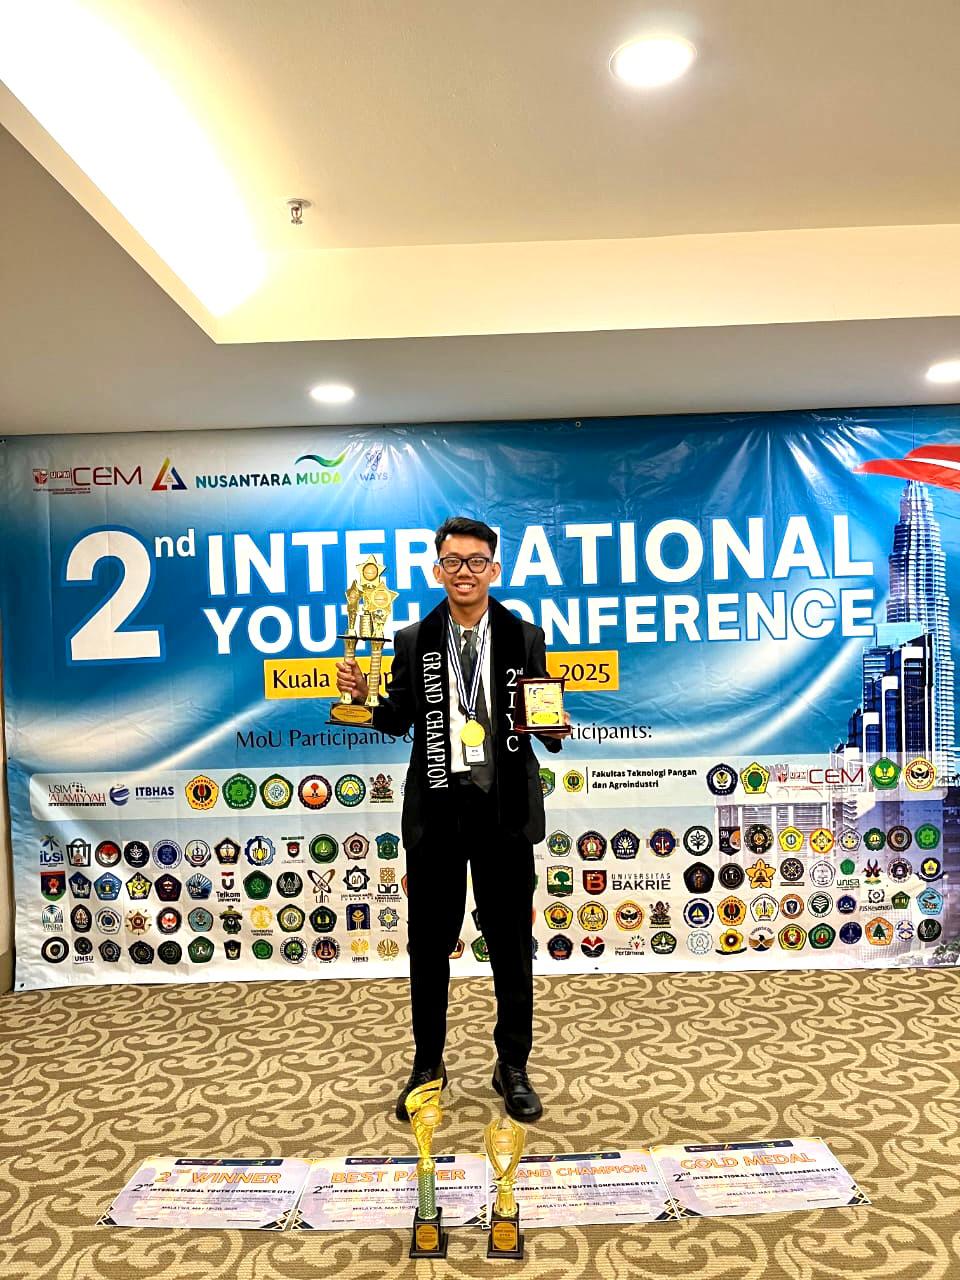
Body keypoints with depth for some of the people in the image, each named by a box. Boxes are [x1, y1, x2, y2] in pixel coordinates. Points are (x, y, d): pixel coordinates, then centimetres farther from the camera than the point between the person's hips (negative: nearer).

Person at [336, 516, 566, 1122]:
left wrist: (555, 726, -19)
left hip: (505, 809, 0)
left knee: (511, 944, 12)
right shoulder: (413, 641, 3)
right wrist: (364, 695, -13)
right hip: (436, 810, 1)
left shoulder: (526, 638, 1)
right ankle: (428, 1065, 32)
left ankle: (513, 1067, 30)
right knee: (429, 944, 12)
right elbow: (398, 720, 6)